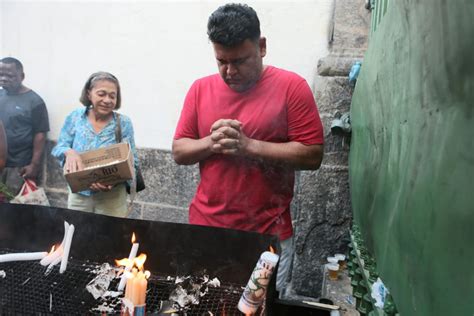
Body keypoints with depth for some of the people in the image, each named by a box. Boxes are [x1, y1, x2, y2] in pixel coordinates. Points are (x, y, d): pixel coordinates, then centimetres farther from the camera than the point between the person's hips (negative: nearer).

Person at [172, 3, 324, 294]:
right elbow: (179, 152, 6)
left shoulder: (291, 87, -7)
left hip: (268, 235, -3)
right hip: (205, 228, 3)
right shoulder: (200, 89, 3)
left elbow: (312, 155, -10)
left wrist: (248, 145, -18)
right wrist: (211, 142, -14)